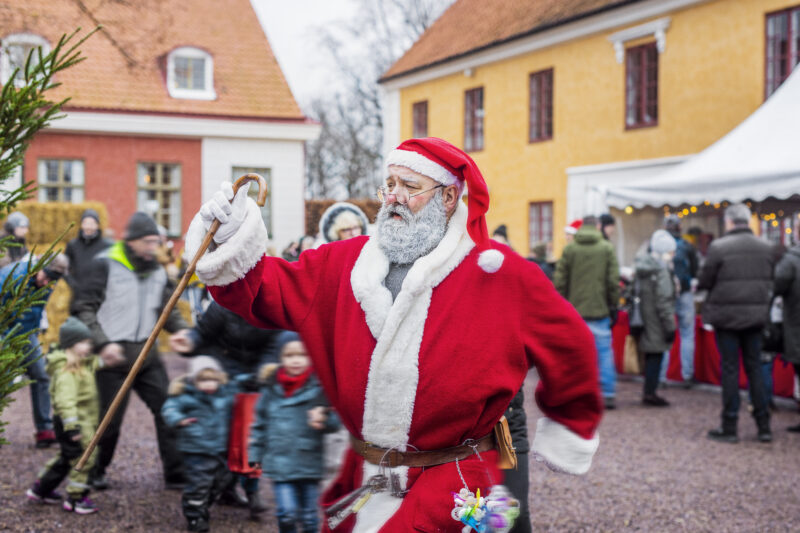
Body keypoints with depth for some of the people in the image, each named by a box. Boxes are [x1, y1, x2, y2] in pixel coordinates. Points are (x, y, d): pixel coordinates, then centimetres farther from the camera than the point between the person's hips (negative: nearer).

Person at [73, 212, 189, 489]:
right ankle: (95, 472, 25)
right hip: (114, 353, -5)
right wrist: (102, 343, -19)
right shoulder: (106, 265, -10)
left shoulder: (158, 270, 8)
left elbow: (169, 311, 15)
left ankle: (177, 474, 8)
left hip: (147, 353, 5)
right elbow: (83, 308, -11)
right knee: (109, 418, 3)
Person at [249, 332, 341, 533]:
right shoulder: (271, 389, 5)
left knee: (309, 517, 7)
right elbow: (260, 425, 14)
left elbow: (335, 420, -7)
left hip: (310, 463, -1)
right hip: (280, 463, 1)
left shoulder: (318, 387, -5)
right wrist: (255, 456, 14)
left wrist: (324, 420, -28)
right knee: (287, 513, -9)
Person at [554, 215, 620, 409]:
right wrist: (613, 306, 6)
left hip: (575, 311, 1)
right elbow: (613, 281, -2)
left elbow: (559, 282, 1)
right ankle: (608, 395, 4)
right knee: (604, 352, 5)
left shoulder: (569, 249, 0)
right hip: (600, 311, -1)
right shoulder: (607, 248, -1)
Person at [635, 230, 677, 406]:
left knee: (651, 355, 15)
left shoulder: (641, 267, 10)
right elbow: (664, 301, -19)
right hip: (656, 321, -8)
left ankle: (649, 392, 20)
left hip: (644, 318, 8)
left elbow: (636, 294, 14)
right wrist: (670, 326, -15)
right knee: (656, 355, -1)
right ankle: (650, 393, 1)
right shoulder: (661, 270, -16)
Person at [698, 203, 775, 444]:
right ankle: (764, 426, 14)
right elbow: (770, 281, 10)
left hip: (727, 315, -4)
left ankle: (729, 428, 6)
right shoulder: (766, 248, 4)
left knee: (730, 369, 2)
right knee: (755, 368, 12)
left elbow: (705, 281, -9)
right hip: (756, 315, 4)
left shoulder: (719, 247, -13)